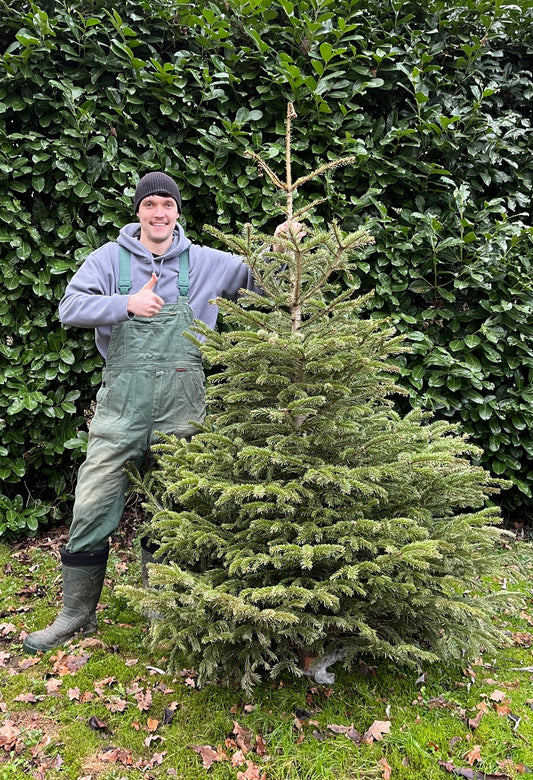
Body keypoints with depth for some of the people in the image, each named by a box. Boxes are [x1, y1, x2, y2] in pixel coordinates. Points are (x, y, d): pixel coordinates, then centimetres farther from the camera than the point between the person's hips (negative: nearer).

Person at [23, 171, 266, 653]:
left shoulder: (206, 262, 9)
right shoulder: (110, 258, 6)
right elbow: (71, 307, -5)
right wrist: (127, 304, -19)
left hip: (182, 407, 1)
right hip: (122, 402, 0)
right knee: (92, 509, 0)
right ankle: (77, 614, 20)